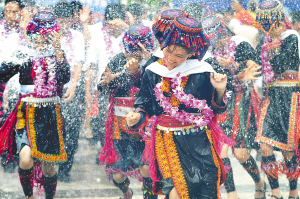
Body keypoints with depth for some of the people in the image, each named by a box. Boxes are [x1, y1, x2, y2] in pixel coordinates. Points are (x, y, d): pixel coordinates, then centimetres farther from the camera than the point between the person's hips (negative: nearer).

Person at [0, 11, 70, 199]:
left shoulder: (57, 56, 5)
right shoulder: (23, 57, 2)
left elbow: (65, 78, -13)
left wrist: (58, 51, -19)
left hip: (51, 115, 1)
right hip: (27, 114, -1)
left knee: (48, 164, 6)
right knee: (26, 160, -19)